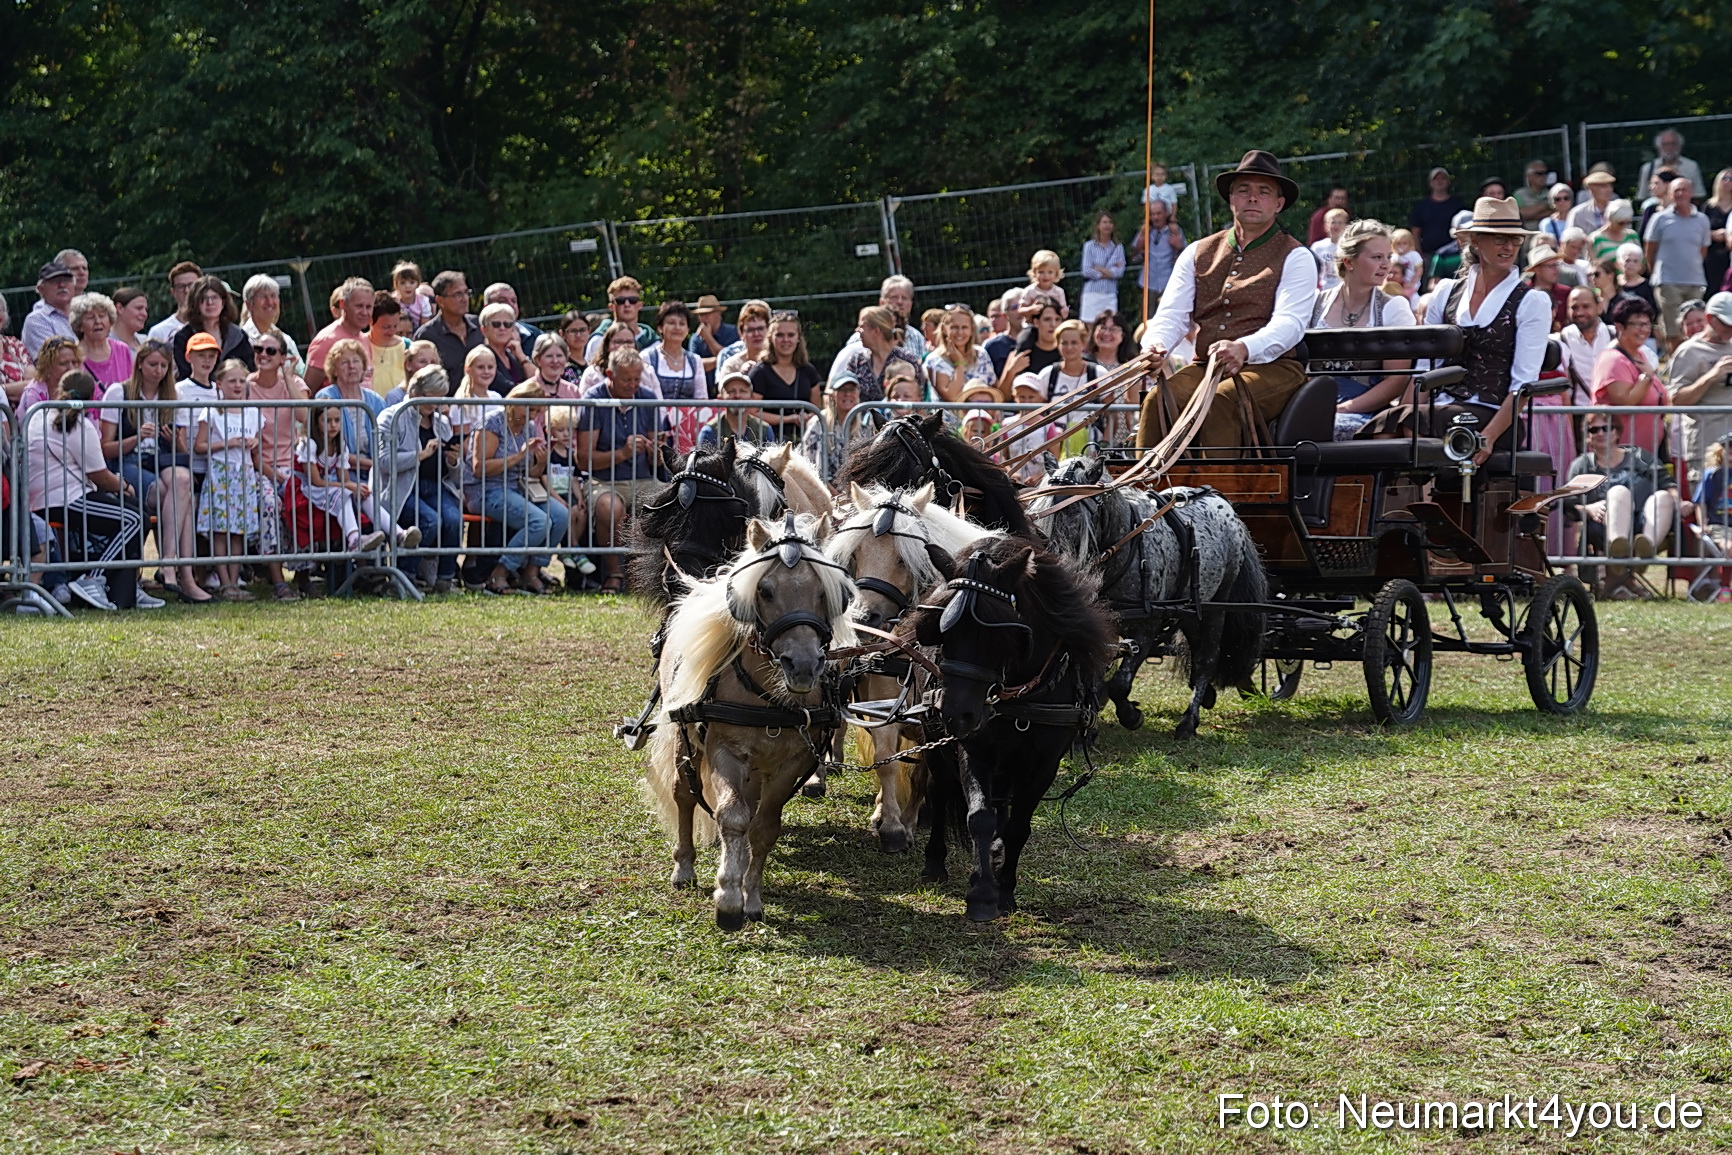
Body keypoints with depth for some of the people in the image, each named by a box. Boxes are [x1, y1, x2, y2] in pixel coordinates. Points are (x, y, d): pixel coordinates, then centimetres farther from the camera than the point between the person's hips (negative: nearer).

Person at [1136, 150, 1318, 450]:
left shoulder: (1295, 257, 5)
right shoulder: (1197, 254, 19)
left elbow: (1289, 324, -10)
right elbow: (1172, 314, 11)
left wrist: (1244, 348, -31)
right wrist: (1156, 344, -14)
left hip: (1270, 368, -4)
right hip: (1206, 367, 4)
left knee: (1217, 401, -35)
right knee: (1158, 400, -27)